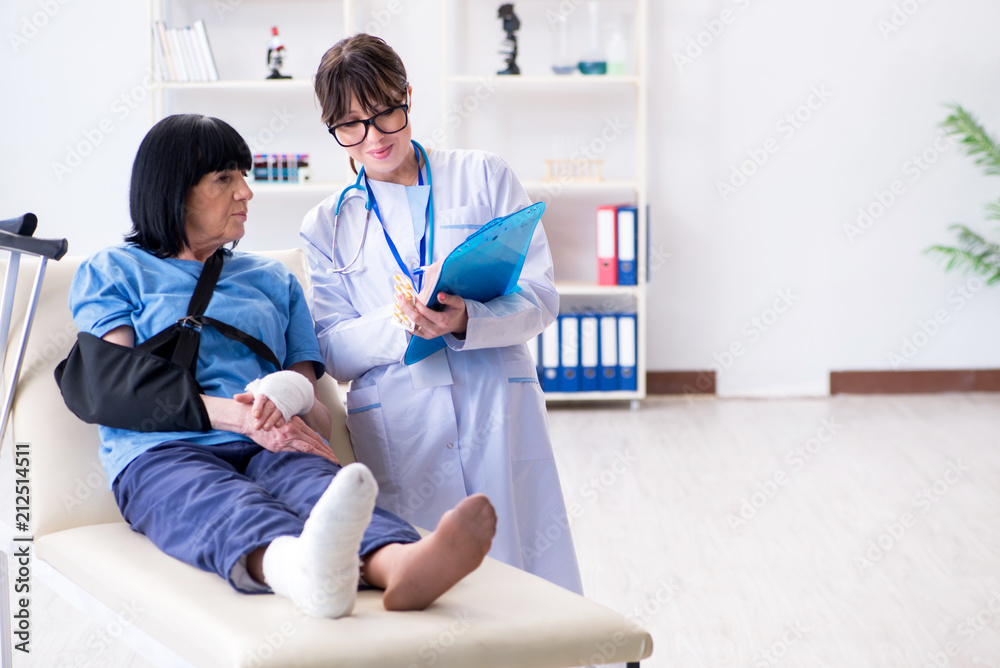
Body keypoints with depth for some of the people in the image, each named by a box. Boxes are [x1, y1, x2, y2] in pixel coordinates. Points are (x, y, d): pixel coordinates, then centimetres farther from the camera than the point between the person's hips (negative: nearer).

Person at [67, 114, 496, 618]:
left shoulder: (274, 279, 30)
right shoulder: (110, 271, 19)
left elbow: (312, 409, 20)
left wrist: (289, 402, -8)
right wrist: (241, 416, -14)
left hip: (267, 452, 3)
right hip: (162, 454, -3)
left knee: (316, 483, -35)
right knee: (225, 507, -39)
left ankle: (402, 565, -68)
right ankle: (302, 566, -74)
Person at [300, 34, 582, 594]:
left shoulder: (486, 177, 10)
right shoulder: (327, 226, 13)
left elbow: (540, 299, 3)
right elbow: (334, 352, 4)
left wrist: (465, 322, -17)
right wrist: (399, 324, -16)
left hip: (500, 414, 0)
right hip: (397, 431, 0)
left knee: (534, 578, -4)